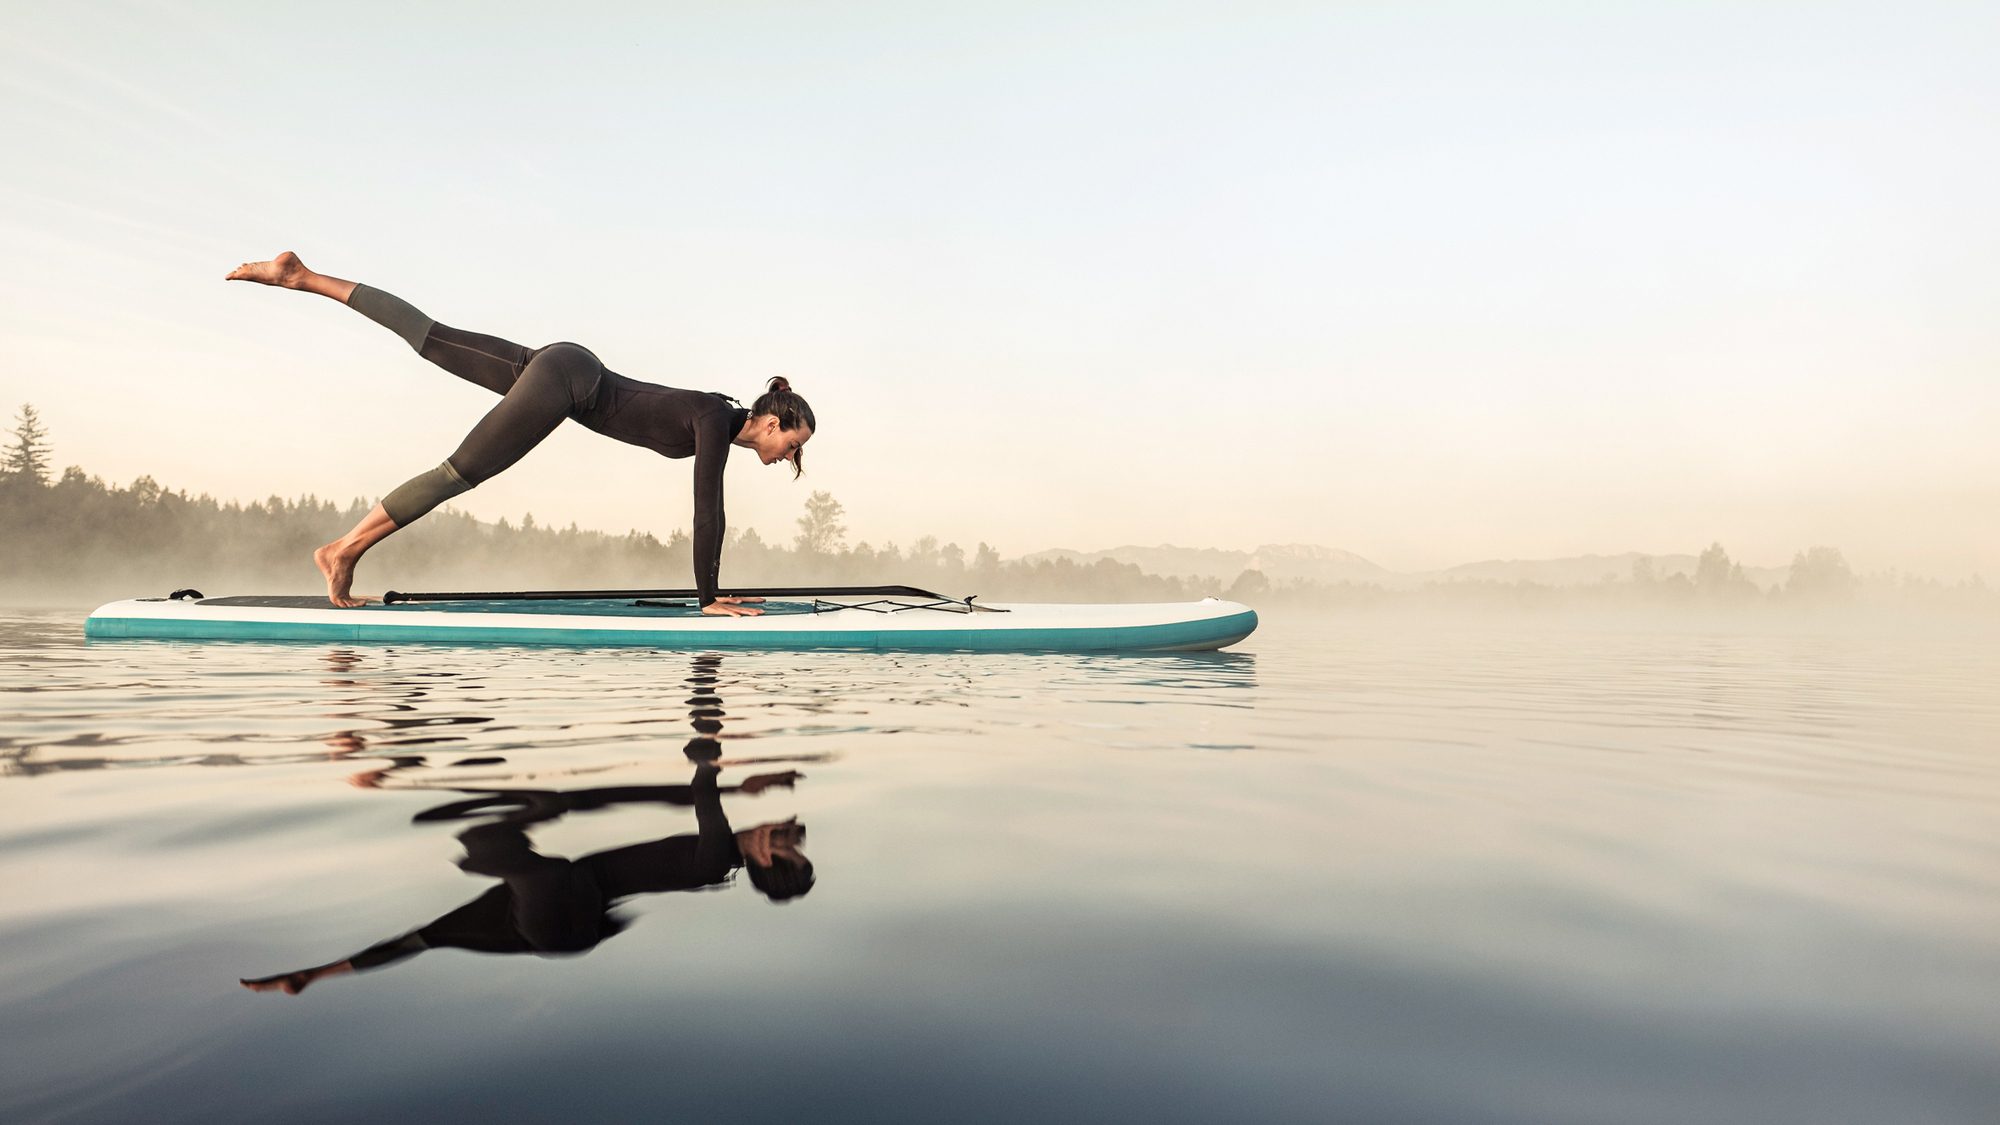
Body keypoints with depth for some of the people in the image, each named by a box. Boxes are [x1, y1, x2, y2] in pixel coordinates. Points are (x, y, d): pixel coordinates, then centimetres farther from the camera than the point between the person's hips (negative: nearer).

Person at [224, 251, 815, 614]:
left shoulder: (725, 422, 6)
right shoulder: (716, 421, -18)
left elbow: (711, 512, 11)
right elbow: (705, 512, -21)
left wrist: (714, 589, 13)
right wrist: (709, 600, -17)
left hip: (560, 369, 8)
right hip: (565, 379, -8)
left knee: (430, 338, 12)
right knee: (463, 470, -5)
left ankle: (303, 276, 17)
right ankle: (344, 549, 1)